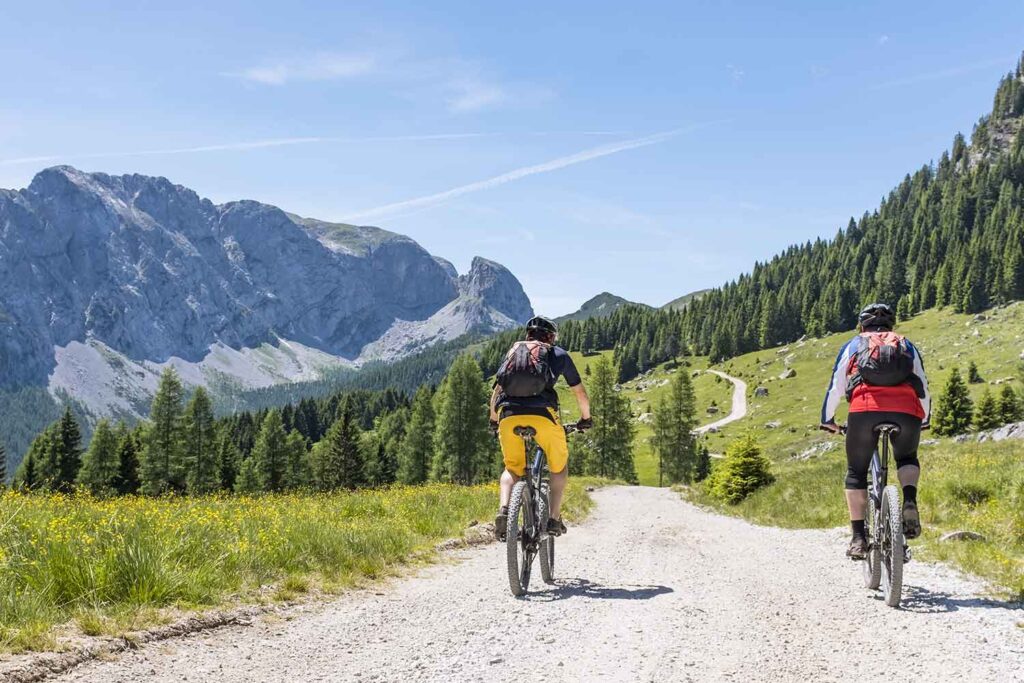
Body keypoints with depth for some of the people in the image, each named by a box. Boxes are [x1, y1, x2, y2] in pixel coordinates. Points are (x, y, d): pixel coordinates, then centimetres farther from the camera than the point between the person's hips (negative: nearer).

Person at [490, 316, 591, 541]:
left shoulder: (513, 351, 27)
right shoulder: (558, 354, 20)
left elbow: (496, 393, 26)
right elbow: (581, 394, 23)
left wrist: (494, 421, 40)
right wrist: (585, 418, 39)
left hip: (509, 415, 2)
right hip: (543, 415, -2)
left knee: (512, 468, 22)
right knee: (559, 465, 22)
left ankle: (504, 509, -5)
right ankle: (554, 518, 11)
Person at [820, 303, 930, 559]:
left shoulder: (853, 346, 27)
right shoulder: (907, 346, 30)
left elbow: (835, 387, 25)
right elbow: (924, 388, 30)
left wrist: (828, 420, 38)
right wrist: (924, 420, 46)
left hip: (865, 408, -1)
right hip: (907, 411, 1)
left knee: (856, 472, 15)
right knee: (907, 458, 29)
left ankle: (859, 538, 5)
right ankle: (910, 503, 0)